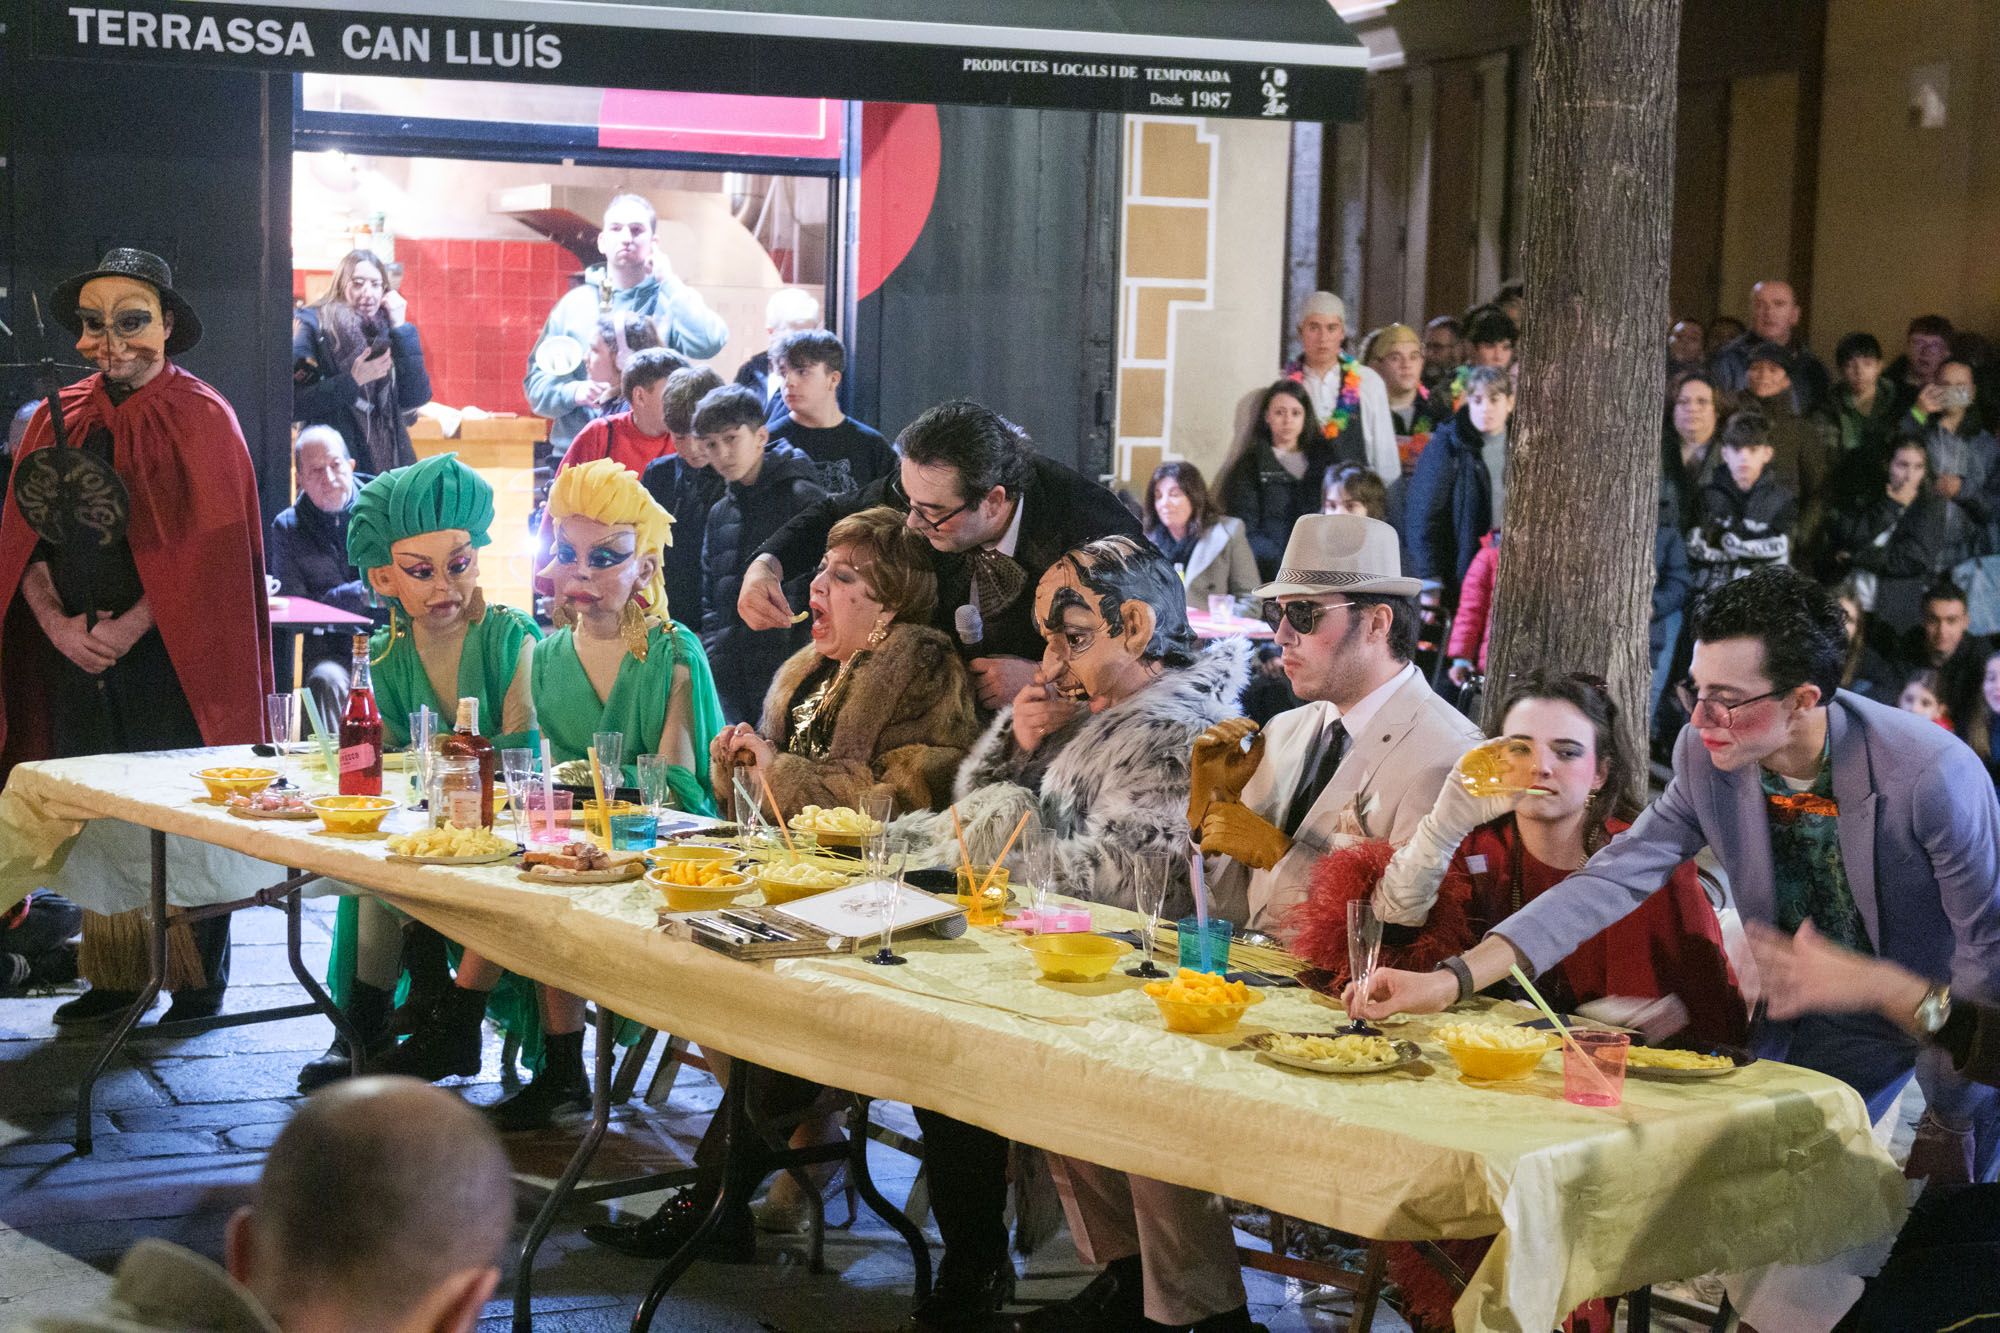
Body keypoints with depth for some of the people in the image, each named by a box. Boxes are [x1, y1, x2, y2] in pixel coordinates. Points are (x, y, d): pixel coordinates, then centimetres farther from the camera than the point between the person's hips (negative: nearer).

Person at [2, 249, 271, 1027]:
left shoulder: (199, 419, -3)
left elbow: (208, 549, -10)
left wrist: (128, 629, -15)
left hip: (170, 659, -4)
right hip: (75, 658, 4)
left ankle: (201, 979, 10)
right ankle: (115, 975, 15)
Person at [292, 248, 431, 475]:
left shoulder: (384, 330, 8)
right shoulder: (312, 326, -4)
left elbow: (415, 399, -3)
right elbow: (293, 405, -13)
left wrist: (401, 328, -5)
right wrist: (352, 381, -19)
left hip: (387, 461, 4)